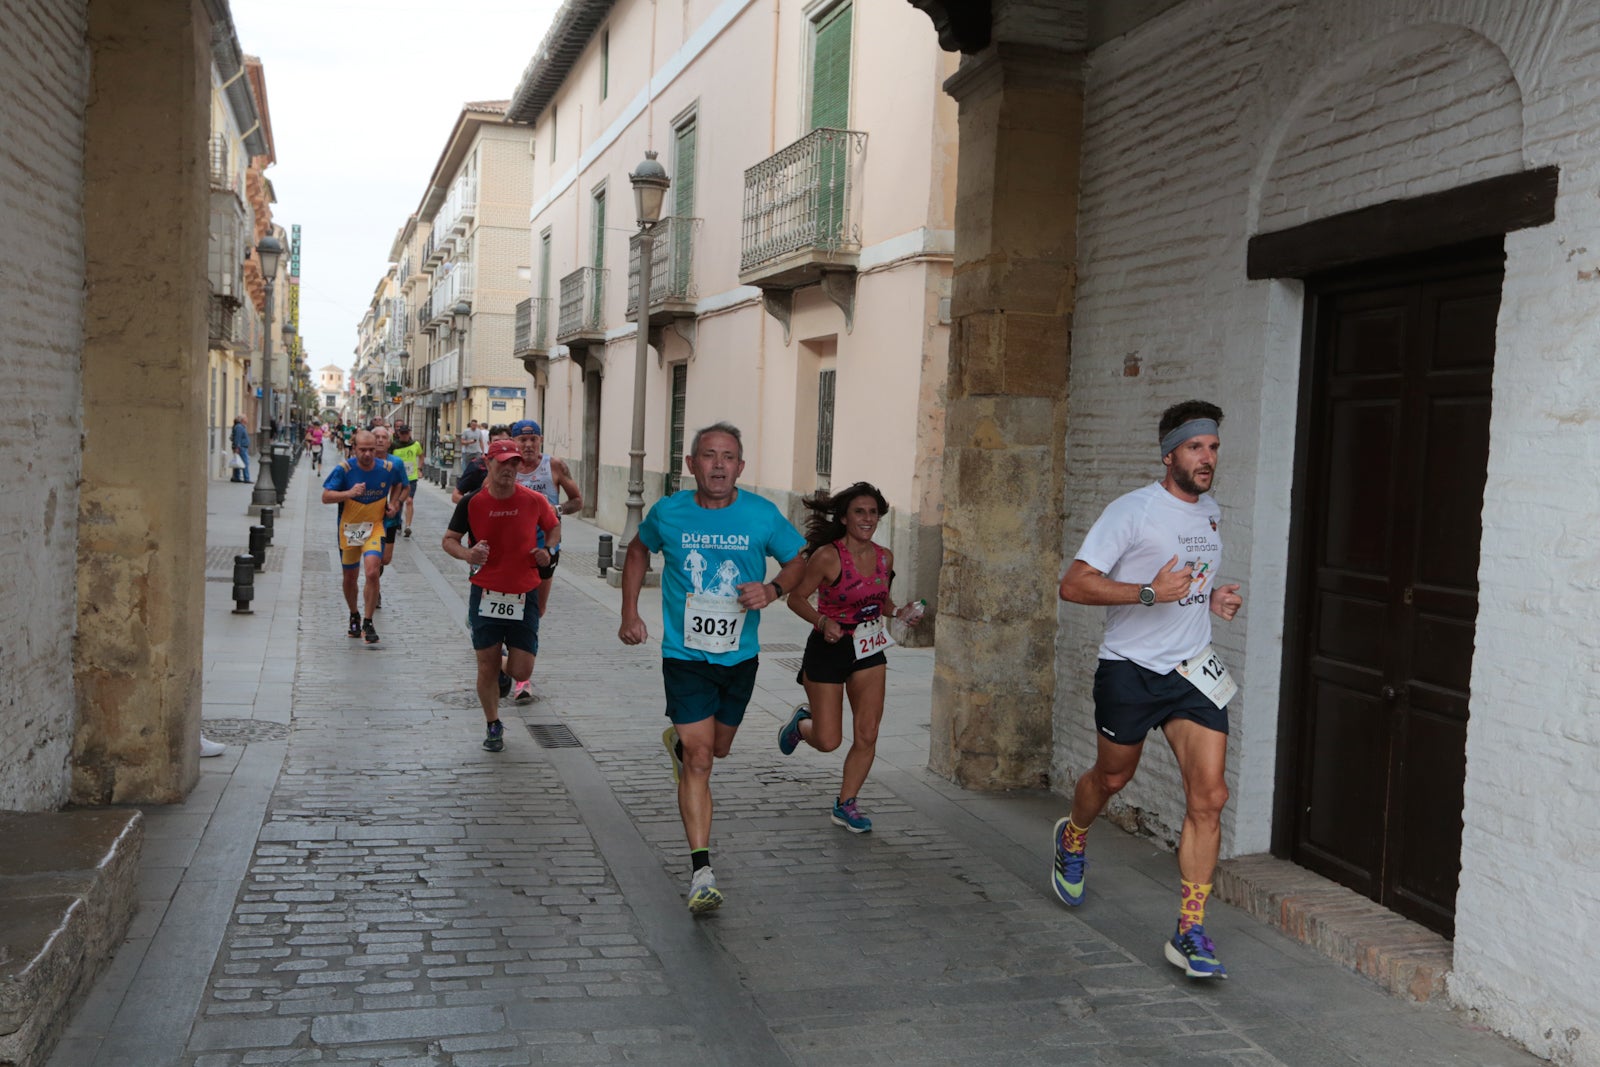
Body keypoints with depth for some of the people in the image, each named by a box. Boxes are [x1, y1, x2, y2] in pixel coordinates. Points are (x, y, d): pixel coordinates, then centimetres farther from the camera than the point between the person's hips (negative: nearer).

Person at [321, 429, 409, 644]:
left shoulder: (389, 468, -8)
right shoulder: (344, 468, -14)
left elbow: (398, 484, 16)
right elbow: (325, 497, -14)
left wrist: (393, 503, 0)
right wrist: (349, 493, -30)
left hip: (375, 527, 0)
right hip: (348, 528, 1)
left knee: (372, 572, -20)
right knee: (350, 577, 14)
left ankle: (367, 623, -7)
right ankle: (354, 616, 39)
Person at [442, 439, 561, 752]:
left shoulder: (533, 501, -3)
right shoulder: (472, 502, -5)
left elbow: (554, 527, 16)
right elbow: (449, 539, 4)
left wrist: (549, 551, -5)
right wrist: (467, 554, -17)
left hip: (523, 596, 1)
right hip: (485, 594, 0)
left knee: (521, 671, -3)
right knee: (487, 667, 4)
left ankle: (504, 670, 34)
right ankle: (493, 725, 27)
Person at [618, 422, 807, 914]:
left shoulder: (762, 515, -8)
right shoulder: (668, 512, -7)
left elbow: (799, 559, 5)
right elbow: (638, 550, 13)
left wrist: (773, 589, -16)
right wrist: (630, 614, 6)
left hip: (740, 655, 2)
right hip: (684, 655, -2)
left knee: (718, 747, 21)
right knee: (699, 758, -11)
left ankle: (677, 740, 58)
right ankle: (701, 871, -6)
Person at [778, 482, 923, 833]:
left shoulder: (884, 557, 1)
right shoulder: (828, 556, -17)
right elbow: (796, 597, -10)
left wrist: (899, 612, -3)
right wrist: (822, 621, -26)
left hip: (869, 650, 5)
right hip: (828, 649, -5)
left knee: (867, 736, -2)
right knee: (828, 741, 2)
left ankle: (846, 804, 16)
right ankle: (802, 723, 37)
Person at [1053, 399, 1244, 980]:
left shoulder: (1210, 512, 12)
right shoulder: (1132, 510, -12)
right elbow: (1073, 585, -18)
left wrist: (1214, 598, 7)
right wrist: (1149, 593, -27)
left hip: (1193, 670, 5)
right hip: (1130, 669, -5)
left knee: (1209, 796, -8)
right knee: (1113, 777, 15)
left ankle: (1189, 934, -2)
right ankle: (1071, 840, 49)